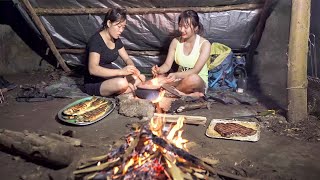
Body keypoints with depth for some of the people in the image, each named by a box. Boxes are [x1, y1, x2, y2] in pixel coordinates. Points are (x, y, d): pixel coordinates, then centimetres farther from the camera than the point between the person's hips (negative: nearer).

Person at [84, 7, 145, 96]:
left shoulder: (116, 39, 4)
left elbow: (127, 59, 9)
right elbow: (92, 69, -32)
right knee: (122, 83, -35)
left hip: (109, 77, 8)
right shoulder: (96, 40, -21)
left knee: (141, 78, -6)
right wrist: (121, 71, -40)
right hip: (94, 84, -8)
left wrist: (133, 69, -15)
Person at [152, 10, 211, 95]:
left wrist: (176, 75, -39)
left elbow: (196, 70, -21)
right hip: (180, 80, 3)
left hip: (199, 83, -2)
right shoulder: (175, 41, -1)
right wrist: (159, 70, -29)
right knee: (159, 78, -26)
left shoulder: (204, 44, -13)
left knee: (193, 79, -39)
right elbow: (167, 65, -5)